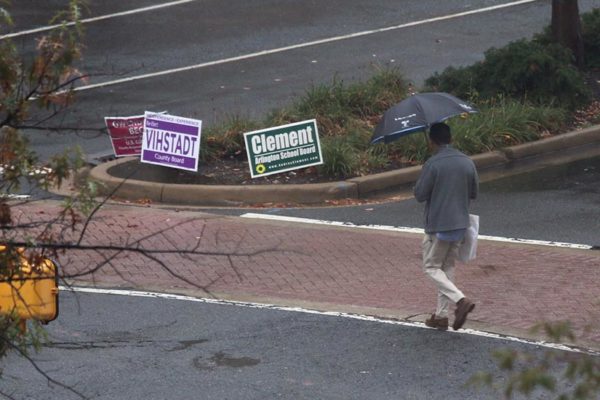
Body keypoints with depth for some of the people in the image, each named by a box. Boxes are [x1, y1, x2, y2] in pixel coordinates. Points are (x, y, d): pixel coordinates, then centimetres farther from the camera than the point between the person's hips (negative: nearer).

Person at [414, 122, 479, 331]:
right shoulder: (467, 162, 1)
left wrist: (420, 184, 6)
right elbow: (474, 192, 10)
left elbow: (420, 195, -13)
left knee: (431, 267, 5)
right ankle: (441, 315, 18)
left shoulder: (433, 164, -17)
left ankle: (460, 300, -15)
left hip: (438, 225, -6)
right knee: (448, 267, 16)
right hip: (460, 224, 6)